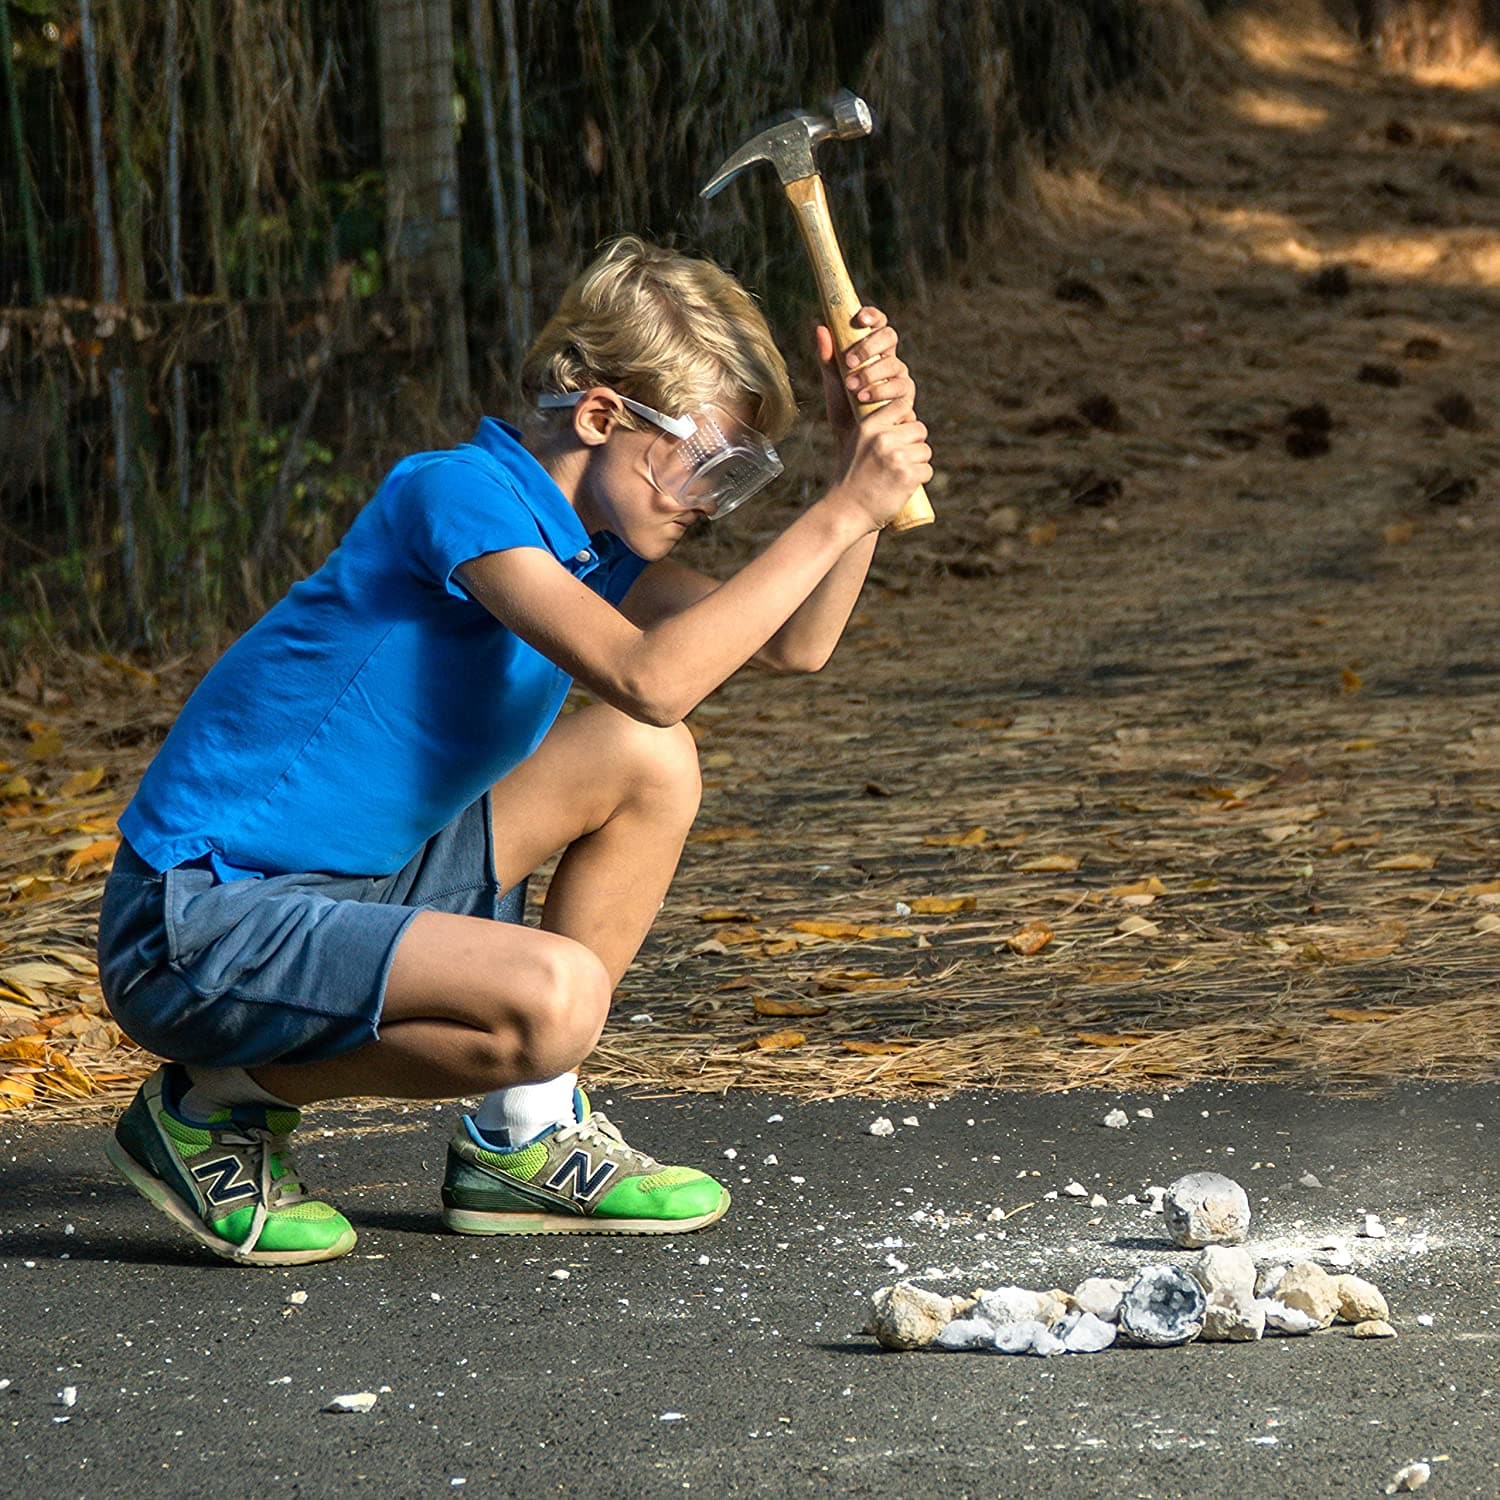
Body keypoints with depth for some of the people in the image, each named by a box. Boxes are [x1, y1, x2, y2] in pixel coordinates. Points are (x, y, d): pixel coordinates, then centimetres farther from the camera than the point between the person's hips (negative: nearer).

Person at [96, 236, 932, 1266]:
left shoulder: (585, 535, 9)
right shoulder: (460, 493, -20)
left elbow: (794, 644, 8)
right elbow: (651, 677, -32)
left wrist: (866, 447, -4)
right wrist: (841, 514, -27)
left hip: (355, 879, 10)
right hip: (199, 934, -10)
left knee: (650, 764, 7)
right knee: (555, 997, -31)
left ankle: (521, 1140, 12)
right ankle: (219, 1107, -6)